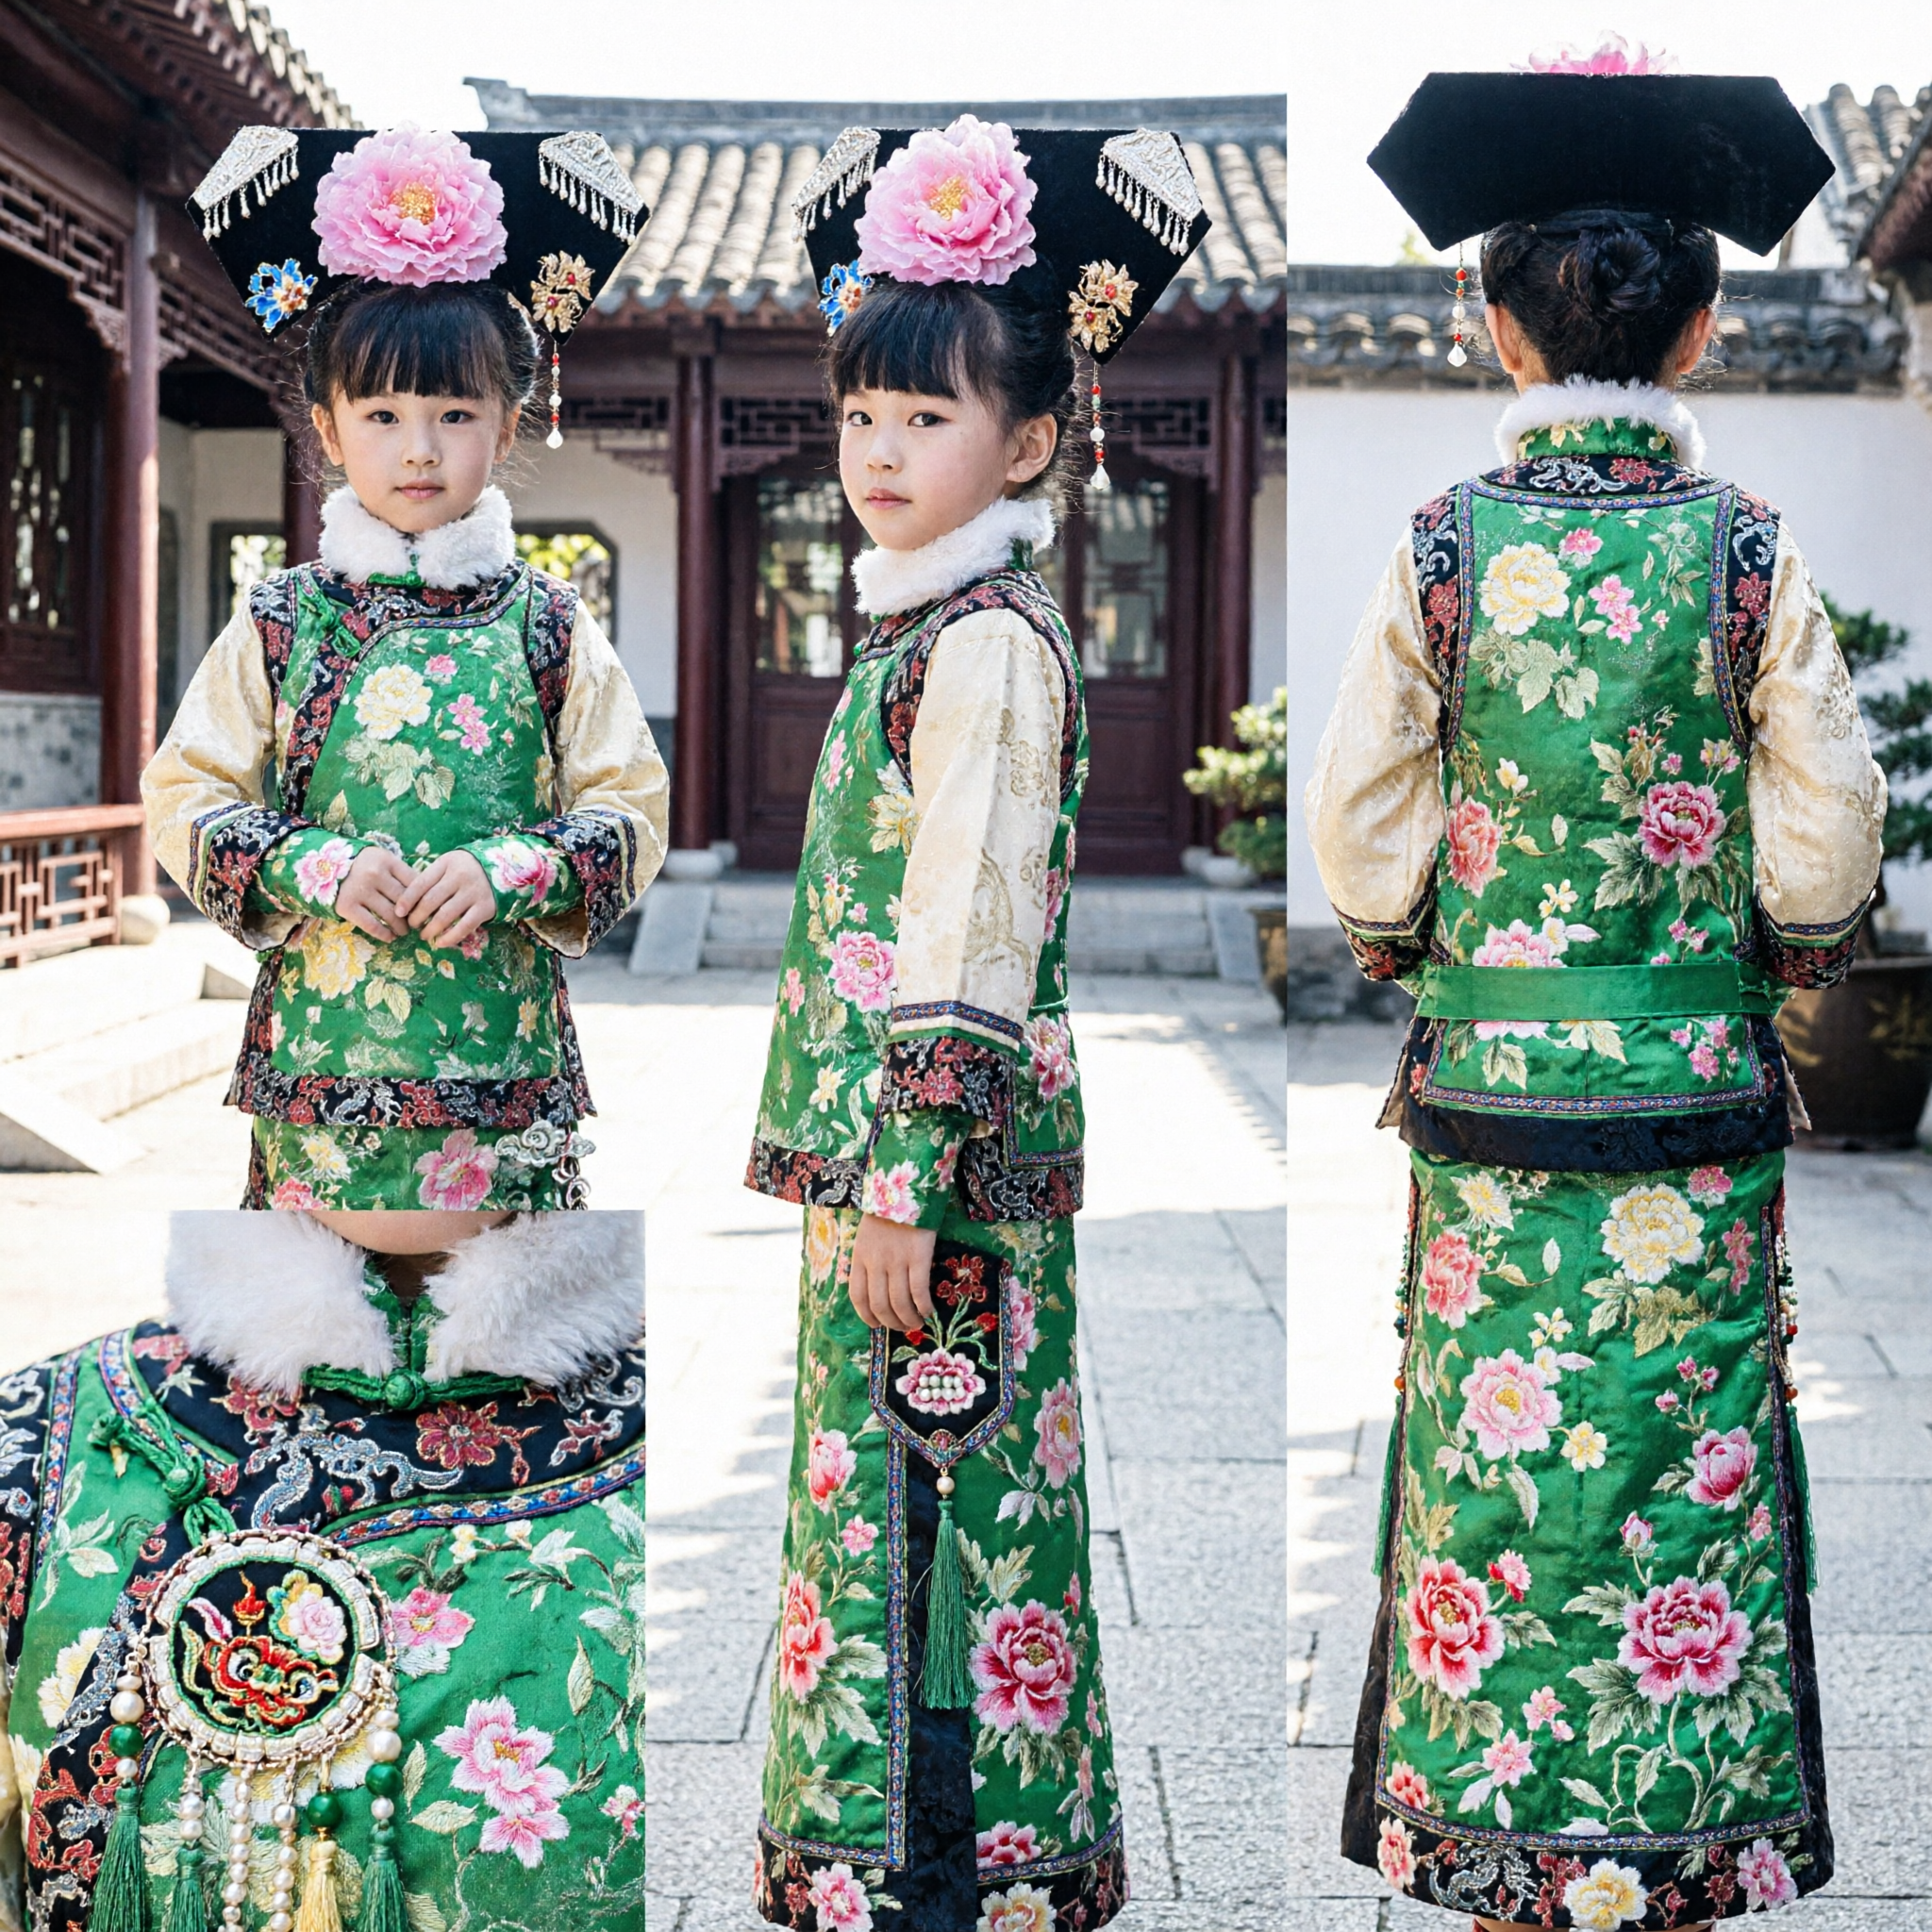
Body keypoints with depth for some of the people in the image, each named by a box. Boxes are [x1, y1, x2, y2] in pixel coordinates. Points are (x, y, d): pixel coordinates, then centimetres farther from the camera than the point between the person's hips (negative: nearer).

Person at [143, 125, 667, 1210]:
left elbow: (633, 810, 4)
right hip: (321, 1064, 0)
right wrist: (316, 869, -10)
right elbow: (187, 797, 6)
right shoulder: (280, 623, 6)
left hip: (501, 1055, 0)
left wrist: (505, 873, -12)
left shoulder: (549, 626, 5)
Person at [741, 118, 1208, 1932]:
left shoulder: (988, 643, -15)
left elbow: (968, 935, -20)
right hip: (876, 1135, 10)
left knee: (932, 1485, -1)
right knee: (879, 1476, 15)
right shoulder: (922, 625, 15)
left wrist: (903, 1176, -21)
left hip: (939, 1155, -10)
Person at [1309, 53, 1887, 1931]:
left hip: (1490, 1078, 0)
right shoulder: (1748, 549, -5)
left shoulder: (1442, 547, -5)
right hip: (1695, 1091, 0)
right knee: (1684, 1455, 8)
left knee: (1499, 1454, 8)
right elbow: (1826, 839, -5)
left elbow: (1357, 834, -4)